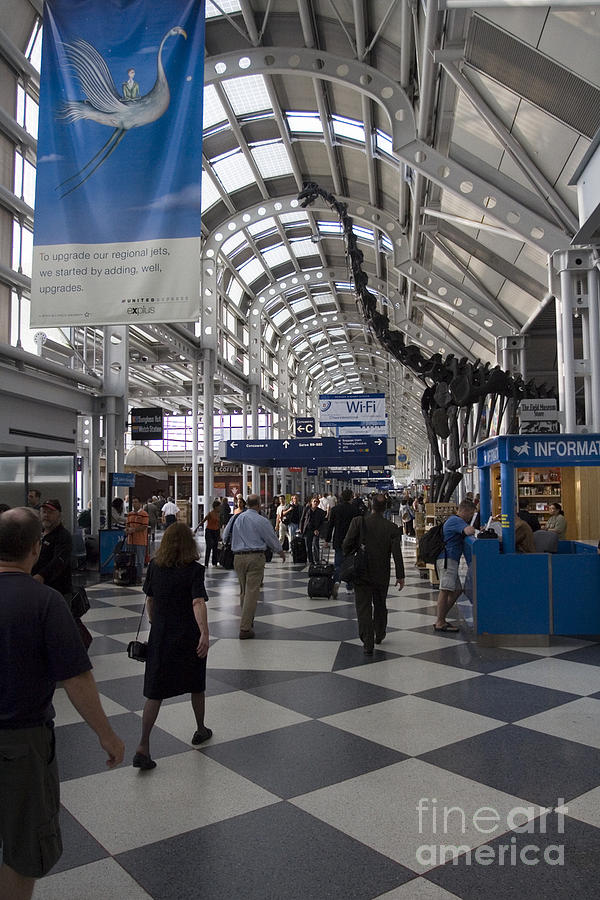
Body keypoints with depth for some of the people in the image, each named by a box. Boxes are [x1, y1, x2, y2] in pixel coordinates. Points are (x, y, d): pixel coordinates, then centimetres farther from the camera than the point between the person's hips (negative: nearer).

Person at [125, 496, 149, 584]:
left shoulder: (144, 514, -6)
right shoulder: (130, 514, 15)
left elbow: (144, 527, -13)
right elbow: (127, 525, 18)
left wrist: (134, 529, -18)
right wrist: (127, 530, -3)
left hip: (140, 541, -7)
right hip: (131, 540, 7)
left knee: (139, 561, -1)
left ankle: (139, 578, 5)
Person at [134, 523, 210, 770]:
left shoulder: (154, 566, -1)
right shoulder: (194, 569, -13)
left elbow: (149, 600, 8)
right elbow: (198, 603, -25)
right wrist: (205, 632, -30)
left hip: (160, 636, 3)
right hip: (189, 636, -2)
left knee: (155, 691, 6)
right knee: (196, 685, 19)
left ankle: (143, 746, -2)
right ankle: (201, 730, 37)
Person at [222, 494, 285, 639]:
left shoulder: (235, 518, 7)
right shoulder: (261, 521, -8)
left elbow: (225, 537, 16)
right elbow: (272, 539, 2)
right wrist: (281, 552, 20)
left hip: (238, 557, 5)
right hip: (255, 557, -5)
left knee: (243, 590, 17)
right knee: (252, 591, -4)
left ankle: (248, 621, 31)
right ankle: (245, 628, -6)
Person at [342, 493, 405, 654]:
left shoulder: (358, 521, -12)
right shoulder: (392, 528, -8)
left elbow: (346, 545, -12)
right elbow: (397, 553, -10)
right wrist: (400, 576, -4)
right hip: (382, 575, 2)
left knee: (364, 608, 4)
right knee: (380, 605, 22)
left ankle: (368, 643, 1)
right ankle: (379, 635, 38)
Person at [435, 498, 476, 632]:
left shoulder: (453, 520, 26)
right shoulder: (455, 520, -9)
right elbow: (469, 531, -25)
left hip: (450, 560, 11)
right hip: (447, 559, -11)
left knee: (457, 590, 11)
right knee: (446, 590, -12)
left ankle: (440, 619, 13)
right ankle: (440, 623, -12)